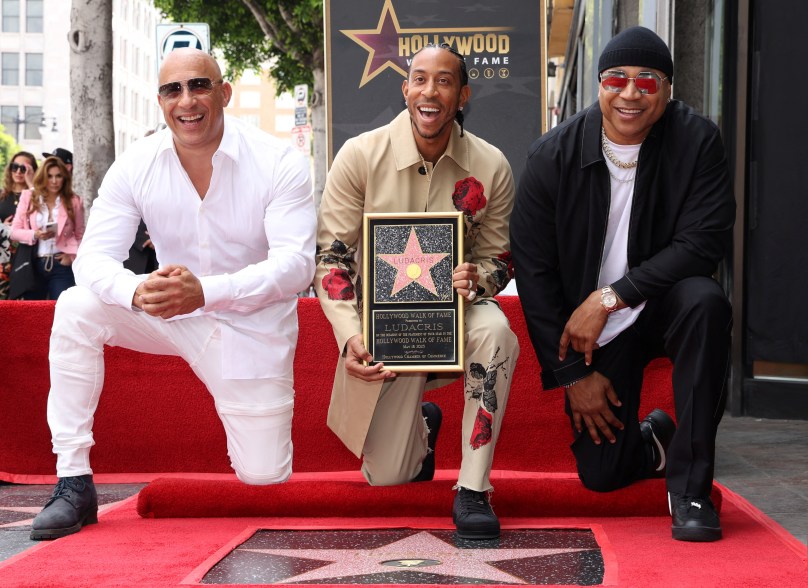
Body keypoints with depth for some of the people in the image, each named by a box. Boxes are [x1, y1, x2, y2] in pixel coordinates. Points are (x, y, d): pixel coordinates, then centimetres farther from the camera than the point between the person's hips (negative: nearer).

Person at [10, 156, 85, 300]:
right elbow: (14, 231, 3)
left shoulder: (74, 201, 4)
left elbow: (80, 235, 9)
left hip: (61, 265, -1)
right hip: (34, 265, 1)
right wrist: (35, 235, -14)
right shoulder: (28, 198, 5)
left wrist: (72, 255, -6)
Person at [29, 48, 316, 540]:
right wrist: (137, 292, -39)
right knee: (77, 308, -23)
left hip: (252, 329, -2)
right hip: (169, 316, 3)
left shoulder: (280, 163, -17)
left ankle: (259, 422, 35)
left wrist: (204, 291, -43)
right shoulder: (135, 166, -9)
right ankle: (74, 482, -17)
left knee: (264, 478, -4)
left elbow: (296, 263, -26)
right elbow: (95, 257, -13)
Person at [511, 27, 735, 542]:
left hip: (664, 303, -1)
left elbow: (706, 242, -20)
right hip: (590, 330, 1)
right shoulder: (553, 156, -11)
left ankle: (690, 484, -23)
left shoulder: (698, 141, -13)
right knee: (601, 475, -6)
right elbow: (533, 269, -7)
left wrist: (609, 297, -25)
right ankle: (654, 440, 35)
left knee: (705, 301, -36)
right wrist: (573, 374, -8)